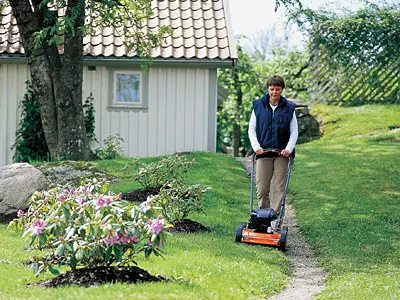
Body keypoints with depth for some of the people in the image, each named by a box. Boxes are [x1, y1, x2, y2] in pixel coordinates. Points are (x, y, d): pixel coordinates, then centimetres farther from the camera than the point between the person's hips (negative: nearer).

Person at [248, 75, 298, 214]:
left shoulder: (289, 107, 7)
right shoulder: (258, 105, 8)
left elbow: (294, 132, 7)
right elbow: (251, 129, 7)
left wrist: (289, 149, -8)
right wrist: (256, 146, -7)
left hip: (281, 154, 0)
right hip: (263, 152, 0)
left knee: (278, 188, -4)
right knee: (262, 188, -2)